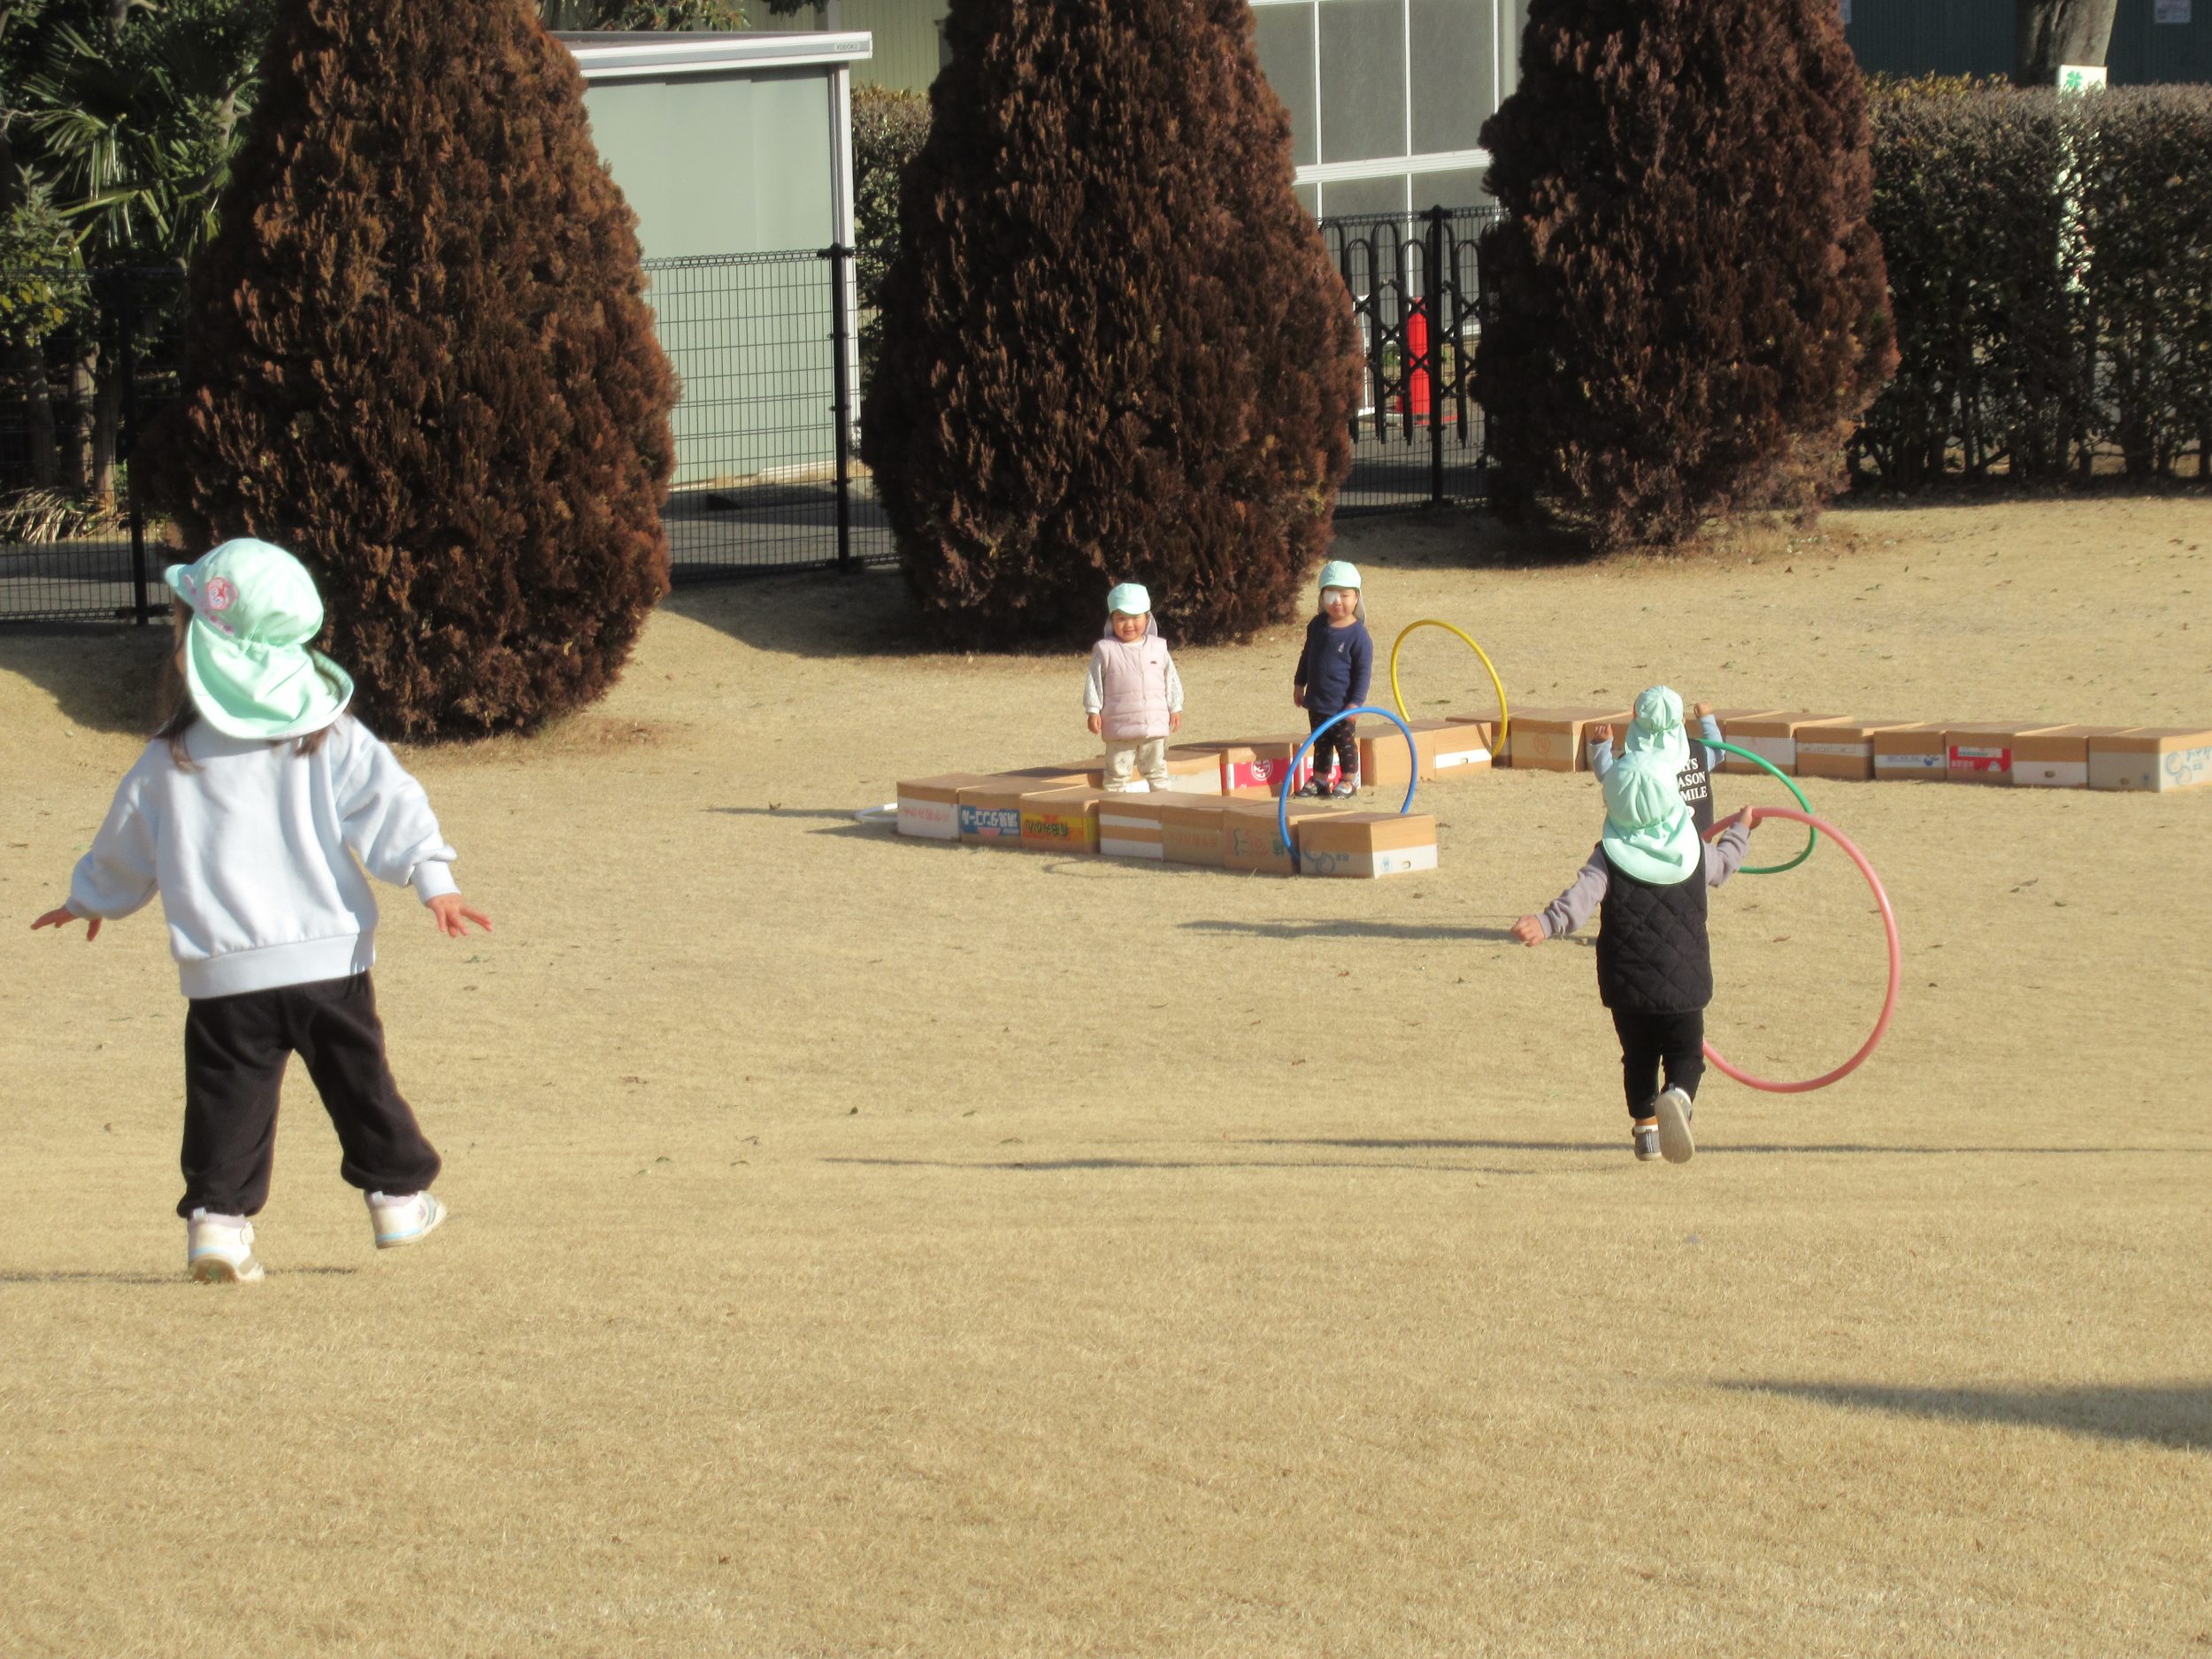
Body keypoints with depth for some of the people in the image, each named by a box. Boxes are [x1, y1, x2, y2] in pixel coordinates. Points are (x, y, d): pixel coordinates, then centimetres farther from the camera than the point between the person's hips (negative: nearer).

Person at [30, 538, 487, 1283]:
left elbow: (124, 849, 16)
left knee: (228, 1095, 3)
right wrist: (433, 877, -16)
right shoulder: (331, 740, 0)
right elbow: (391, 805, -11)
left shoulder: (170, 760, 2)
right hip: (330, 960, 1)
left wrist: (88, 900, 34)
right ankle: (397, 1195, 22)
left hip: (223, 978, -1)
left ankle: (218, 1216, -8)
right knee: (359, 1081, 13)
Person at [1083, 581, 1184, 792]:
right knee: (1118, 771, 3)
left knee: (1157, 769, 11)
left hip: (1155, 724, 3)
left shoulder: (1158, 648, 5)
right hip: (1120, 726, -3)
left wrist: (1175, 709, 11)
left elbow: (1171, 680, 12)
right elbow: (1094, 682, -2)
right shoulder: (1105, 650, -3)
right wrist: (1093, 711, -8)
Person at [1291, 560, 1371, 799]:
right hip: (1317, 702, 6)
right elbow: (1306, 656, 16)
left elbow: (1363, 671, -13)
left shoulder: (1357, 635, -15)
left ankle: (1349, 780, 18)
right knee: (1321, 743, 16)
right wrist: (1299, 684, 17)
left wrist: (1356, 702, -15)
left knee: (1345, 742, 5)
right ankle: (1319, 779, 26)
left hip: (1342, 705, -6)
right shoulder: (1317, 626, 3)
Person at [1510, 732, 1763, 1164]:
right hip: (1685, 980, 0)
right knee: (1686, 1053, 6)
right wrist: (1740, 829, 44)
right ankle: (1678, 1097, -26)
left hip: (1627, 983, 0)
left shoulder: (1610, 857, -9)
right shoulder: (1693, 850, 1)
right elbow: (1724, 865, 25)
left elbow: (1581, 896, -27)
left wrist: (1546, 924, -41)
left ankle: (1645, 1128, 20)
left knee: (1639, 1056, 19)